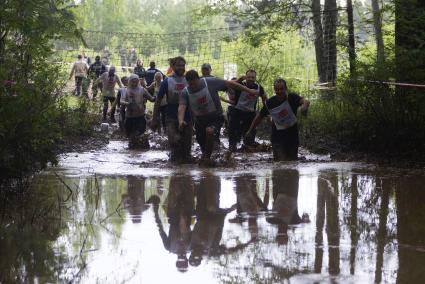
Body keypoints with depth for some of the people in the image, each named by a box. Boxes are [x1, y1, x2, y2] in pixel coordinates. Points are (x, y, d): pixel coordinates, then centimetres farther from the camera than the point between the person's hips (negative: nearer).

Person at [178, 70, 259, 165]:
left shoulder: (210, 82, -19)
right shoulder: (185, 93, -13)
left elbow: (229, 84, -13)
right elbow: (181, 107, -27)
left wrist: (248, 90, -12)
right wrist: (181, 120, -48)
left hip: (215, 117, -3)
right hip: (200, 121, 3)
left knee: (210, 131, -33)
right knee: (203, 145, 11)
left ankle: (206, 157, -17)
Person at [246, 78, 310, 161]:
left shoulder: (292, 98, -12)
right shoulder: (270, 103, -7)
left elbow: (304, 101, -32)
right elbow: (259, 116, 6)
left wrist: (305, 105, -57)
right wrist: (250, 131, 10)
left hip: (292, 136, 1)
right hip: (277, 137, -1)